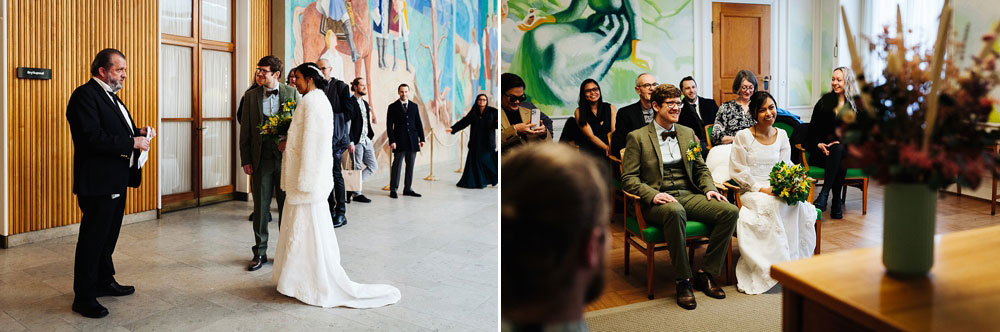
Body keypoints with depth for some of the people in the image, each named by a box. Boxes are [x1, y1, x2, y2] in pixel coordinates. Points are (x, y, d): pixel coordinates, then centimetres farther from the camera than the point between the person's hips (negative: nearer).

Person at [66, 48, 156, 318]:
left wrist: (139, 131, 4)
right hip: (97, 182, -10)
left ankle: (104, 281, 35)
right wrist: (132, 142, -21)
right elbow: (93, 137, -25)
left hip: (116, 180, 10)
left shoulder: (110, 95, 17)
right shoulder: (85, 95, -15)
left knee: (109, 235, 20)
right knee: (92, 238, -1)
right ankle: (84, 297, 10)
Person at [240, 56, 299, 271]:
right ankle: (260, 252, 19)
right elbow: (245, 131, 5)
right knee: (260, 207, 7)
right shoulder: (251, 96, 5)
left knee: (287, 206, 7)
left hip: (286, 158, -1)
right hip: (261, 159, 1)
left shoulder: (292, 93, 1)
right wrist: (245, 160, 0)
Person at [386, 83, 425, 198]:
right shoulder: (393, 107, 1)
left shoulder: (414, 106, 11)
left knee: (410, 166, 7)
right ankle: (393, 189, 6)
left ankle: (408, 189, 16)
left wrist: (421, 138, 5)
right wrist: (391, 141, -11)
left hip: (412, 141, 4)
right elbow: (389, 126, -3)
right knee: (397, 165, -1)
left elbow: (418, 123, 12)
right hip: (399, 141, -4)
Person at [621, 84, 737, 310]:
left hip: (689, 196, 6)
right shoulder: (637, 137, 1)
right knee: (675, 212, -40)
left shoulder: (688, 133, 18)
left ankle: (705, 274, -6)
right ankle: (683, 281, -25)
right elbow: (628, 178, -4)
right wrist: (653, 195, -21)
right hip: (658, 201, -5)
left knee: (730, 211, -19)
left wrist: (709, 188, 1)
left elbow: (701, 168, 22)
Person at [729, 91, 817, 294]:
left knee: (798, 205, -28)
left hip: (777, 190, 4)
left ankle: (795, 260, -15)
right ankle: (774, 264, -27)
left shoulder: (782, 136, 14)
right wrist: (761, 189, -15)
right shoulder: (743, 136, -1)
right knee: (773, 206, -35)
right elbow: (737, 171, -5)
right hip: (751, 192, -4)